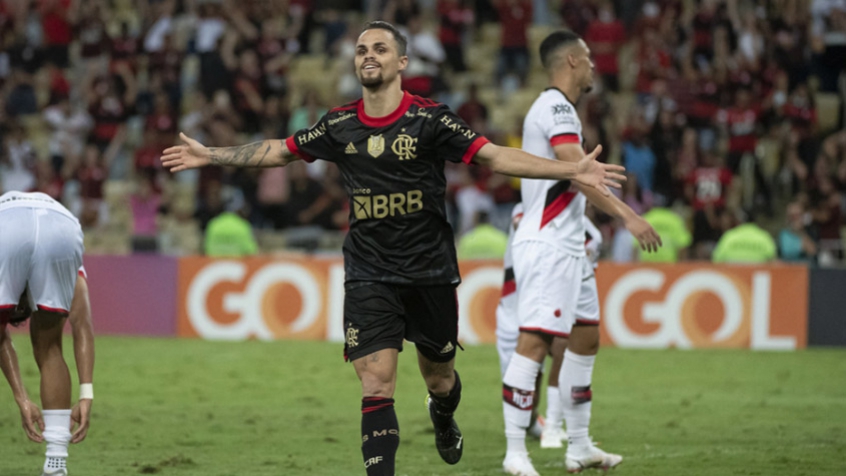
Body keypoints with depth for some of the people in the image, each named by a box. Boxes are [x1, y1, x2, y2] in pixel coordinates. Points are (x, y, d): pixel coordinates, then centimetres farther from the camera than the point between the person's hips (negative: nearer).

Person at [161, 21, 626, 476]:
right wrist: (210, 156, 17)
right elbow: (279, 151, 14)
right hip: (369, 276, 1)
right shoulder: (339, 125, 0)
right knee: (375, 383, -12)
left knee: (439, 377, 14)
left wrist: (571, 170, -23)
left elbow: (492, 155, -13)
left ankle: (443, 421, 50)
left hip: (429, 270, -1)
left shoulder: (429, 119, -9)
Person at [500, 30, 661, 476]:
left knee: (586, 338, 14)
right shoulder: (556, 108, -13)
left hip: (567, 247, 11)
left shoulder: (554, 108, 19)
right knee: (534, 342, -13)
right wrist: (627, 216, -27)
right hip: (547, 249, -11)